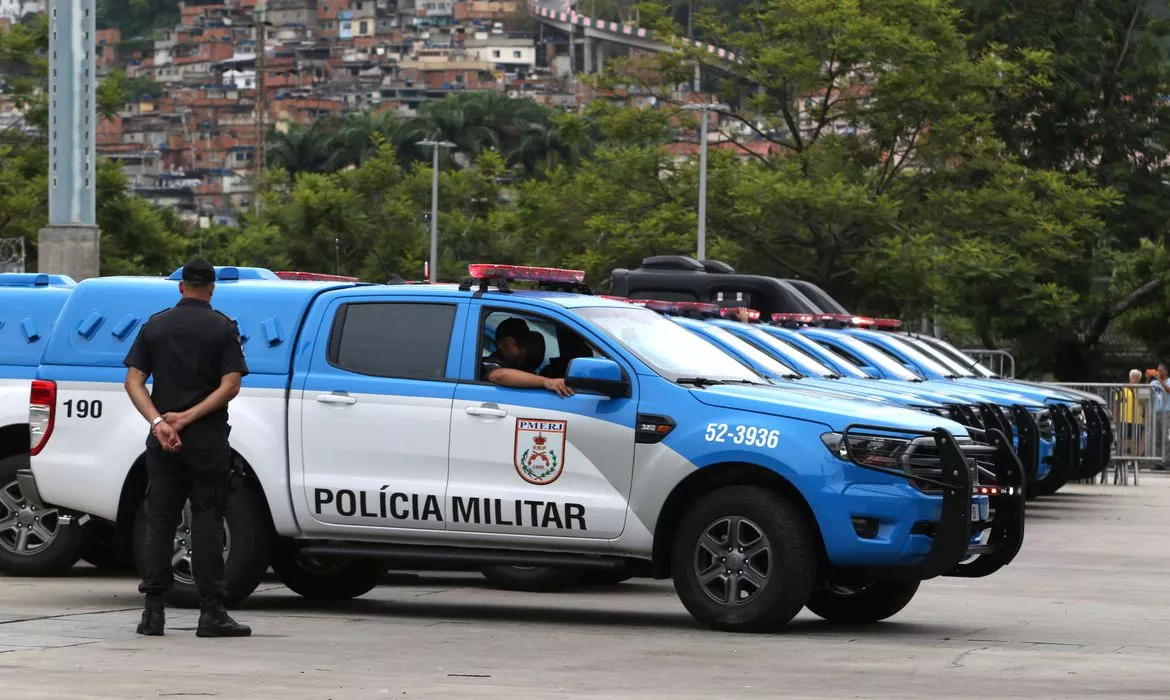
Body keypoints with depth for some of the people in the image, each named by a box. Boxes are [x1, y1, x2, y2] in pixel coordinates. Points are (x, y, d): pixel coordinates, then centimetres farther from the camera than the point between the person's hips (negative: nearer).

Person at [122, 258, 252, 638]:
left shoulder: (155, 325, 6)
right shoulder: (224, 328, -2)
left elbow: (134, 382, -3)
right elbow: (230, 385, -13)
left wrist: (159, 422, -13)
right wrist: (188, 417, -14)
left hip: (162, 439, 2)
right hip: (208, 440, -2)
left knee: (159, 520, 7)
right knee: (207, 522, 0)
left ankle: (153, 610, 3)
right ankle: (211, 613, -3)